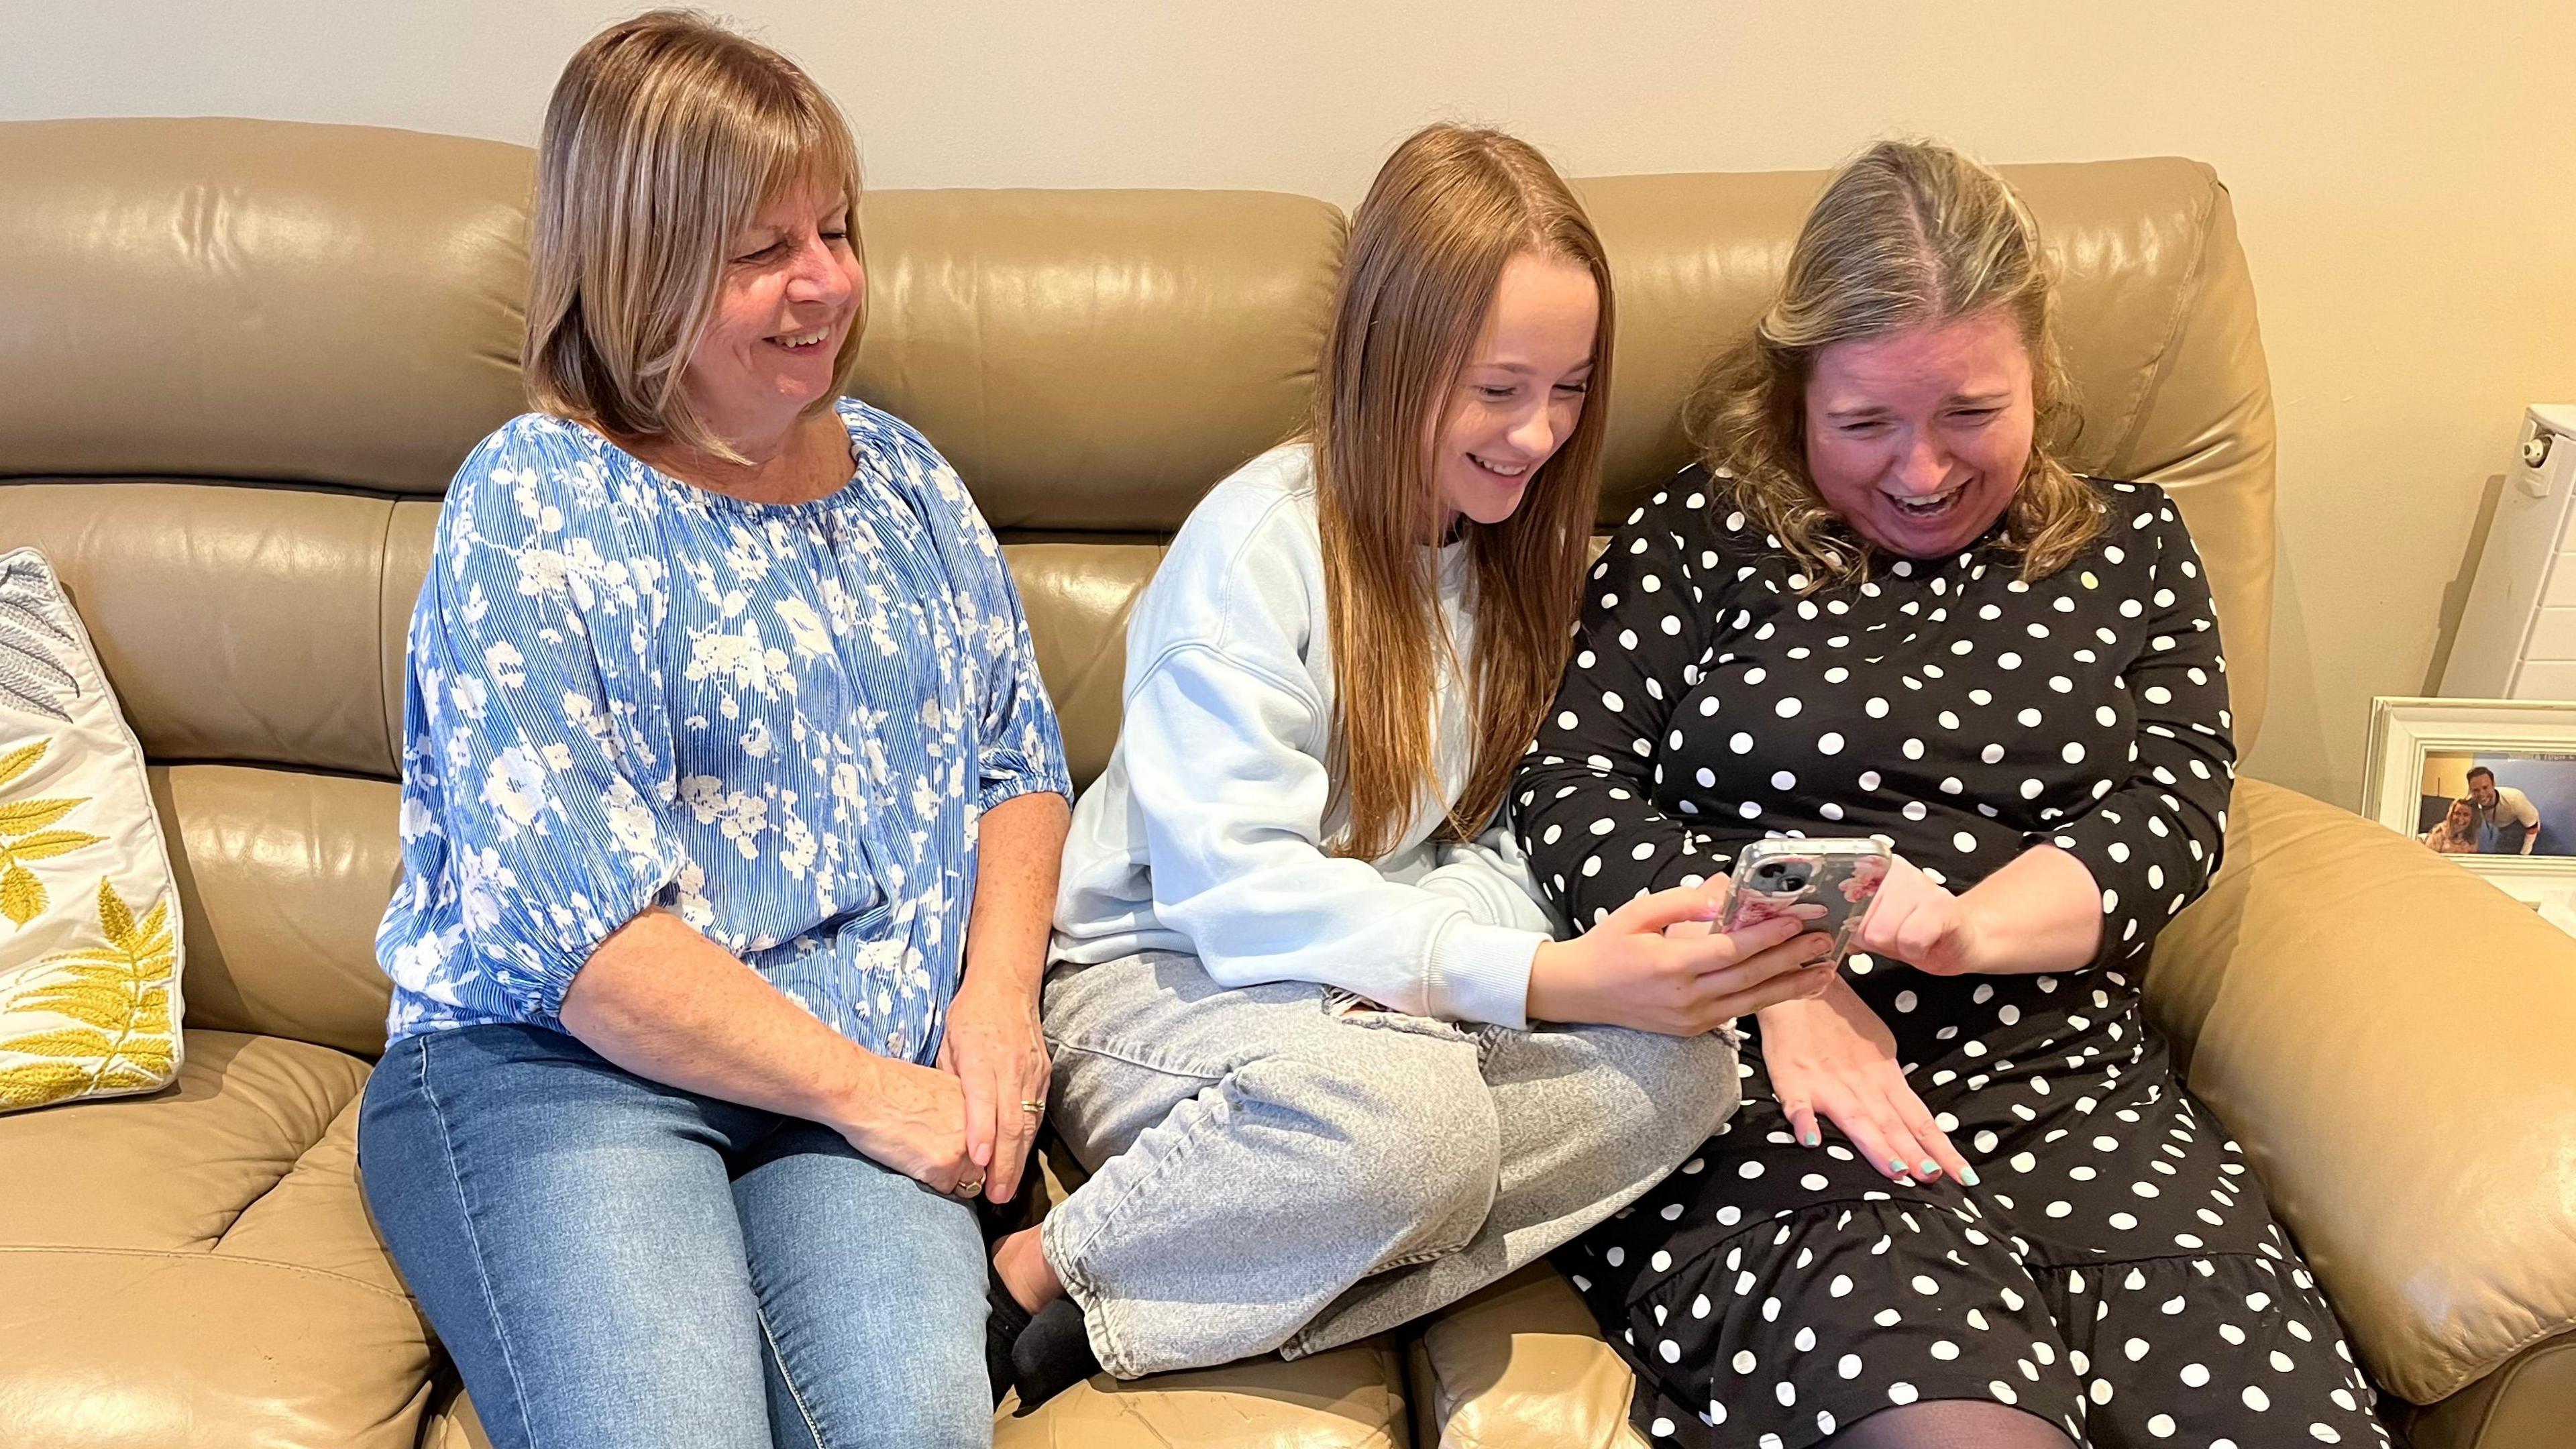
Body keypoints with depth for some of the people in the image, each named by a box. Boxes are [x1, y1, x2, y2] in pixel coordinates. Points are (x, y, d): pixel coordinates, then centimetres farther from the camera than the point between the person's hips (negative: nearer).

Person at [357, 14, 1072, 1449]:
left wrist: (998, 994, -2)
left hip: (881, 1078, 4)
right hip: (559, 1061, -3)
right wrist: (864, 1088, -14)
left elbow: (1022, 756, 16)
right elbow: (572, 927, -13)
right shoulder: (532, 505, -5)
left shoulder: (900, 473, 14)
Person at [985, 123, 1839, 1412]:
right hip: (1170, 985, -7)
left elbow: (1474, 842, 5)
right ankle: (1039, 1278, -14)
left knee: (1682, 1065, -21)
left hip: (1381, 992, 7)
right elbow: (1235, 886, -24)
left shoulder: (1506, 541, 7)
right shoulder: (1258, 543, -16)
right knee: (1412, 1119, -38)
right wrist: (1545, 978, -32)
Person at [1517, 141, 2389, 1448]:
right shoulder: (1703, 538, 8)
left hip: (2067, 1079, 4)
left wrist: (1963, 927, -14)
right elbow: (1568, 780, 0)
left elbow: (2173, 805, 7)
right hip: (1764, 1083, -3)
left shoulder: (2130, 547, 17)